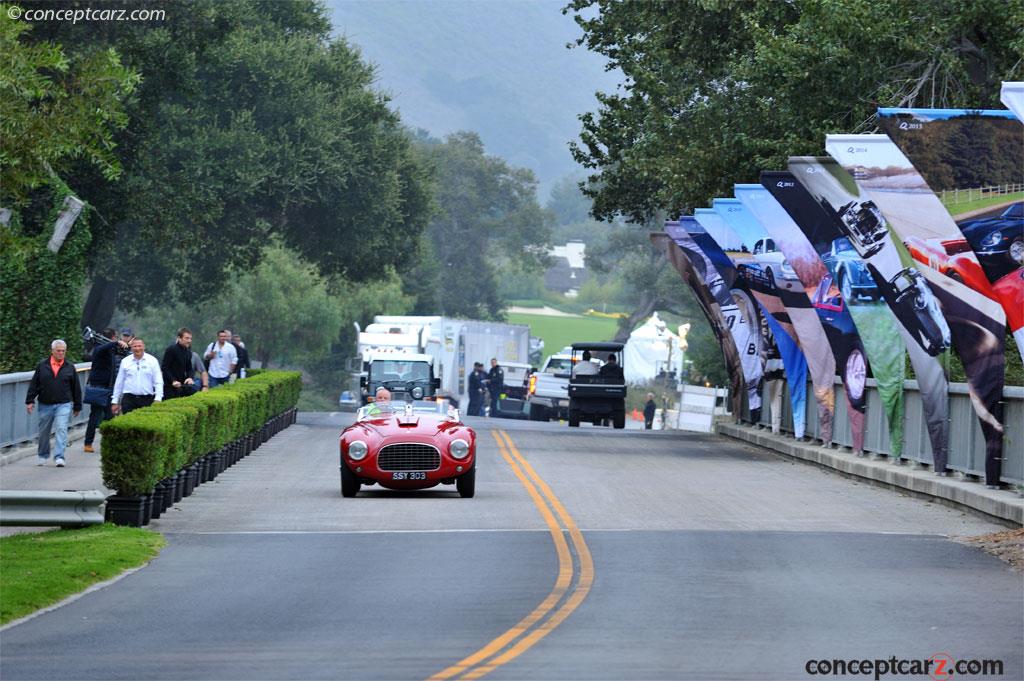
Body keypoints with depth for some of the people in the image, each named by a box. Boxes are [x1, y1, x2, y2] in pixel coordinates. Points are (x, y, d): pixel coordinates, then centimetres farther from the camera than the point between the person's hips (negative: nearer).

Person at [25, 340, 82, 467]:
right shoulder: (42, 366, 4)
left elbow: (76, 388, 10)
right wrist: (30, 401, -2)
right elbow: (34, 385, 5)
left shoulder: (69, 368, 6)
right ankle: (42, 455, 30)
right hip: (45, 405, 1)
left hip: (64, 405, -1)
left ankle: (59, 457, -16)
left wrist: (77, 406, 11)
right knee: (44, 432, 11)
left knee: (62, 430, -14)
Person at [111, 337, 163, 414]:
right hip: (129, 399, 1)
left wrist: (158, 399, -9)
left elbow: (158, 382, 2)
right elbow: (119, 383, 12)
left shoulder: (152, 361, 3)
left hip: (146, 399, -1)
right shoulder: (125, 361, 7)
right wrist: (115, 401, 11)